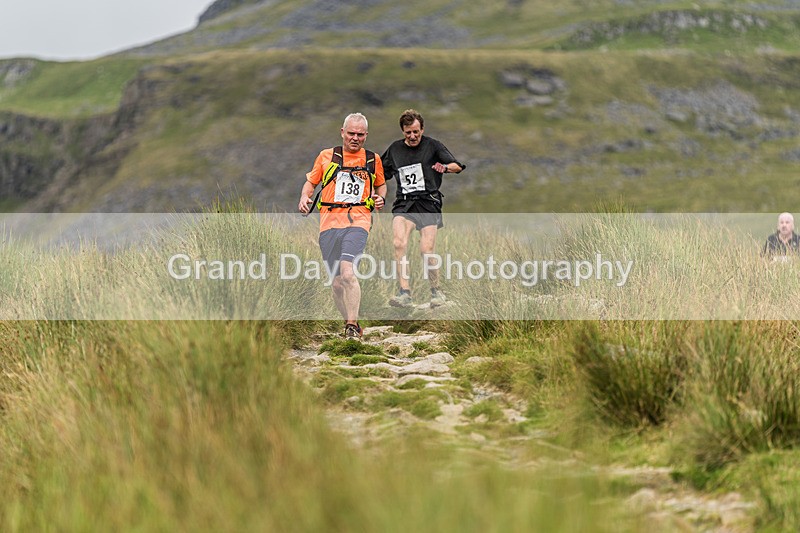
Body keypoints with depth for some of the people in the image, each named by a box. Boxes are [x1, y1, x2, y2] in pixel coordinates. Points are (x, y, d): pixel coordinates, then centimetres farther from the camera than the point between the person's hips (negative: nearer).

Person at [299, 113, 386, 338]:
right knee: (337, 282, 0)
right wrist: (304, 197, 0)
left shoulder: (373, 160, 14)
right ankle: (350, 324, 16)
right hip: (329, 222, 2)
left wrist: (381, 197, 8)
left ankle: (352, 325, -23)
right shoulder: (326, 156, 12)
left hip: (358, 220, -2)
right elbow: (311, 181, 21)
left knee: (347, 271, -25)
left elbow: (381, 184, 30)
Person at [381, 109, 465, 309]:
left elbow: (457, 166, -3)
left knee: (427, 251, -12)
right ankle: (405, 293, -27)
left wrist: (446, 167, -25)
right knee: (399, 242, -24)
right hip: (403, 203, 2)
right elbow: (382, 174, 27)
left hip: (428, 203, -2)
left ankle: (436, 290, 13)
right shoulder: (394, 149, 15)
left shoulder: (432, 145, 5)